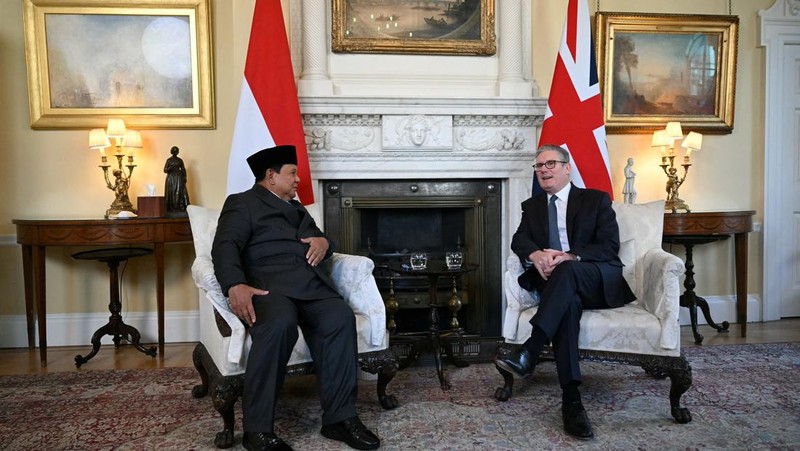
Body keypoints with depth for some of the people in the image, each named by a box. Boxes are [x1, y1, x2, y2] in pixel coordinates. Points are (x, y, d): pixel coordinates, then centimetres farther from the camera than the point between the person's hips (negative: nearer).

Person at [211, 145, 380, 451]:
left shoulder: (296, 208, 32)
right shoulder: (242, 203, 10)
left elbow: (319, 239, 33)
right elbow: (225, 246, -6)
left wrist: (324, 241, 5)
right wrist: (235, 286, -27)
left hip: (311, 284, 6)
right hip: (269, 284, -5)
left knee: (340, 317, -26)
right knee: (280, 323, -38)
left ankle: (339, 417, -19)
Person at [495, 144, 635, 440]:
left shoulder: (596, 199, 9)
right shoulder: (532, 206, 20)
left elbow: (610, 246, -4)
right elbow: (519, 240, 2)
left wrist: (569, 257, -22)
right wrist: (536, 255, -23)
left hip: (600, 282, -1)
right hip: (560, 284, 2)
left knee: (568, 270, -36)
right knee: (568, 301, -35)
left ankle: (529, 352, -46)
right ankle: (571, 399, -41)